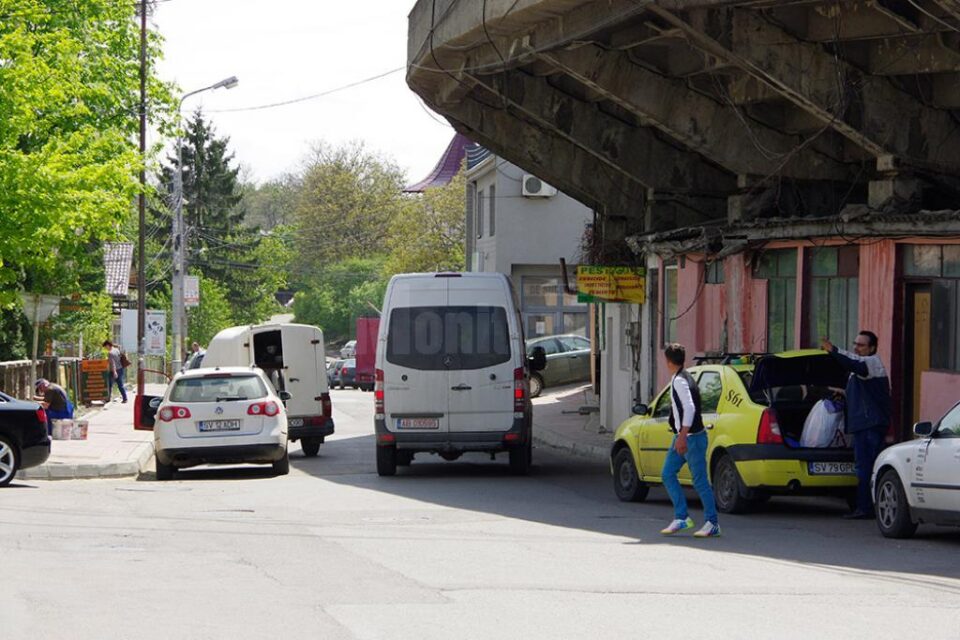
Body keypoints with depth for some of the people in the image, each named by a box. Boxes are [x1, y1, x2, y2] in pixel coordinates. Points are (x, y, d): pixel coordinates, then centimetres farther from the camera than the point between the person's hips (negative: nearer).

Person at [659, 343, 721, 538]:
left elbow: (690, 408, -26)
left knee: (700, 481, -4)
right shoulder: (678, 379, 13)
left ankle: (713, 523, 1)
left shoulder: (680, 381, -17)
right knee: (668, 474, 9)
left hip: (692, 437, -10)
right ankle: (681, 518, 11)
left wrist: (683, 436, -27)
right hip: (682, 437, 10)